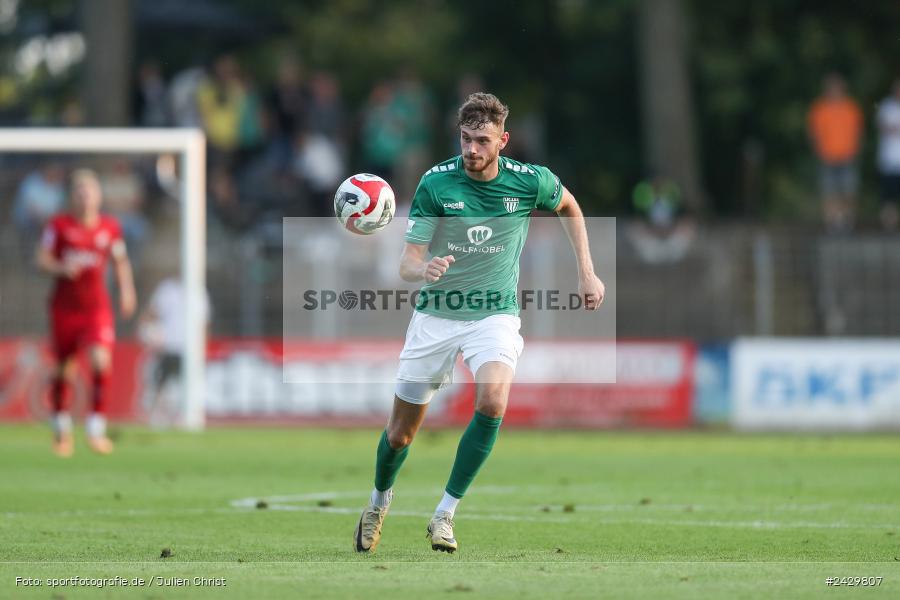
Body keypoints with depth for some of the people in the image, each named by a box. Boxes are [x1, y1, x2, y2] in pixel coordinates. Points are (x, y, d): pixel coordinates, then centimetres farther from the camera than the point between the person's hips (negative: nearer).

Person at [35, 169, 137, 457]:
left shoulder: (110, 227, 1)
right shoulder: (59, 225, -4)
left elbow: (121, 260, 16)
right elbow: (42, 258, -2)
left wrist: (126, 290, 5)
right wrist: (61, 268, -21)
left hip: (97, 306, 0)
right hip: (65, 306, 0)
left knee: (102, 361, -19)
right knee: (64, 369, 7)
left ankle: (96, 428, -11)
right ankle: (61, 427, 30)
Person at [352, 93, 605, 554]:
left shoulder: (530, 182, -9)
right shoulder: (435, 183, -13)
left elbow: (569, 207, 15)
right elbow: (408, 262, -13)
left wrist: (586, 273, 10)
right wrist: (424, 268, -37)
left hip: (494, 313, 0)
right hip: (435, 314, 0)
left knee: (493, 399, -31)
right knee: (400, 433, 7)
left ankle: (445, 514, -19)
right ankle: (379, 501, 41)